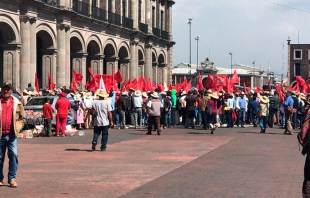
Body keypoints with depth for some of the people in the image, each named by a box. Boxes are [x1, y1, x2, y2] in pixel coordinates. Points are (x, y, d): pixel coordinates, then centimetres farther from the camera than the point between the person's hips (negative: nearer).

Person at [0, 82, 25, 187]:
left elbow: (22, 118, 13)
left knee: (13, 155, -7)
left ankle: (12, 178, -1)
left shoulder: (17, 103, 7)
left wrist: (18, 127, -1)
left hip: (12, 135, 1)